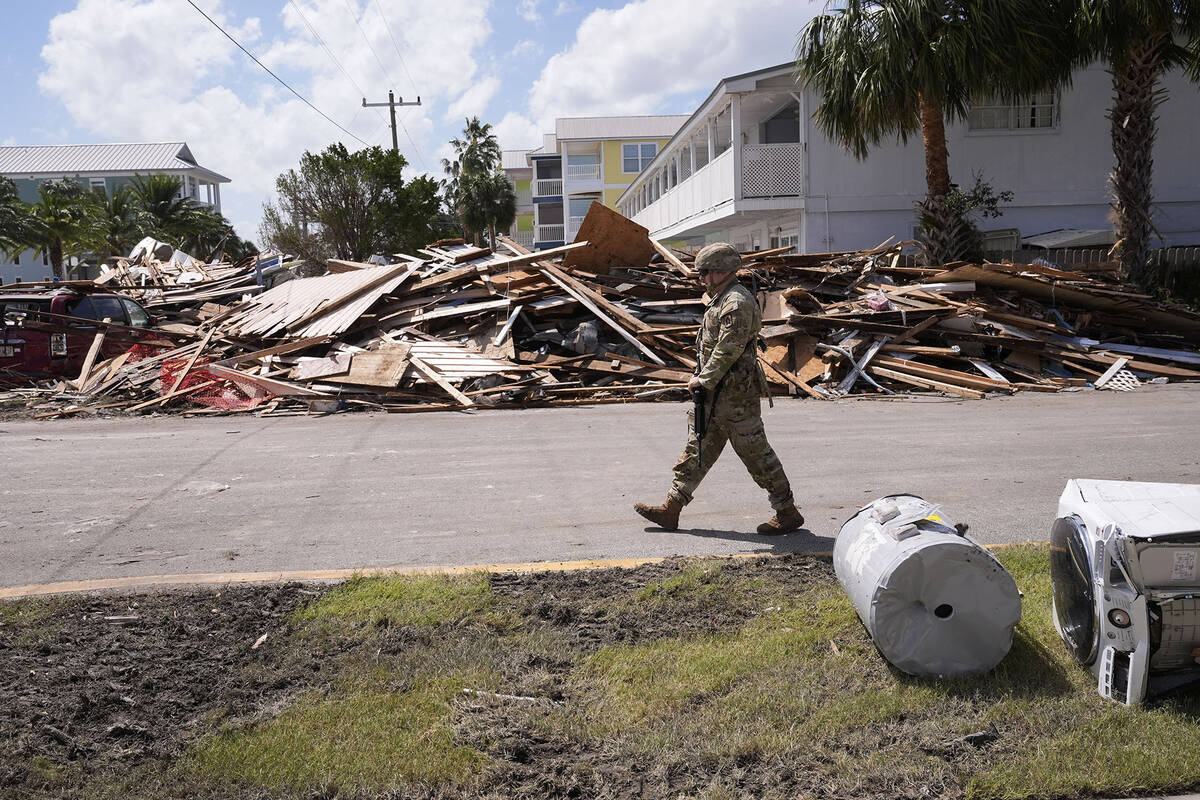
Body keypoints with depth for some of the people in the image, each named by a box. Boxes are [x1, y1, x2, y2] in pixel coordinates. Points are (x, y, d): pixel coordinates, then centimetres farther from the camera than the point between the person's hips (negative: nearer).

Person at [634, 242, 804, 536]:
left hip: (735, 395, -11)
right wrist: (704, 380, 16)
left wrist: (704, 379, -16)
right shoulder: (722, 299, 16)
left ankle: (788, 513, 10)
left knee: (755, 453, -2)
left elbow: (727, 351, -23)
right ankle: (671, 510, 17)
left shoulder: (737, 303, -18)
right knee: (698, 449, 12)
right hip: (716, 394, 11)